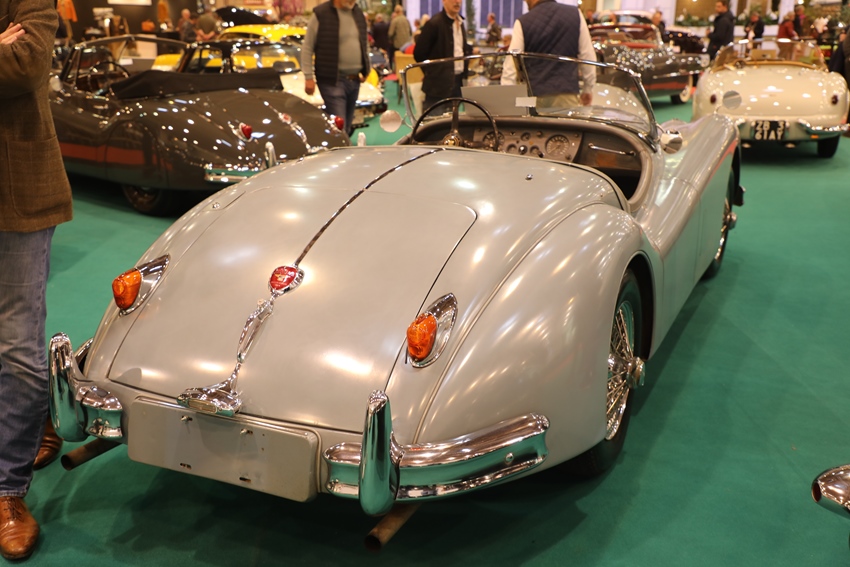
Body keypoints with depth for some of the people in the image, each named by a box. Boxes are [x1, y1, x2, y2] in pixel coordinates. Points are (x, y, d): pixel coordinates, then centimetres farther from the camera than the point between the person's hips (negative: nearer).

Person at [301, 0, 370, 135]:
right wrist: (308, 77, -9)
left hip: (355, 80, 6)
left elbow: (364, 44, 24)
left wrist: (367, 69, 14)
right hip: (332, 80, -6)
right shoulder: (321, 14, -7)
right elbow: (307, 47, -5)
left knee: (347, 126, 13)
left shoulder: (359, 14, 11)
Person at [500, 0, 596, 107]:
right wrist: (588, 89, 15)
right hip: (567, 92, 1)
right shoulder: (575, 14, 4)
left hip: (534, 94, -1)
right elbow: (588, 55, 5)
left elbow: (510, 65, -5)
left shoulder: (523, 22, -2)